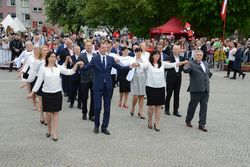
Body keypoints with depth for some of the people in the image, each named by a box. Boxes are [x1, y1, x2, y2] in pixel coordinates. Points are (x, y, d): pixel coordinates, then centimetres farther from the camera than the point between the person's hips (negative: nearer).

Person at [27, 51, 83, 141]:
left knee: (55, 113, 5)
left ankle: (54, 133, 11)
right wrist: (32, 93, -4)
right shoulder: (43, 68, -5)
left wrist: (76, 64, -19)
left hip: (57, 93, 1)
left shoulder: (58, 67, 0)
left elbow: (70, 72, -5)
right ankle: (49, 129, 31)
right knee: (48, 113, 5)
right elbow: (39, 81, -2)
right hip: (47, 93, -1)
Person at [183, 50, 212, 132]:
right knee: (192, 106, 5)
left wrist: (207, 79, 15)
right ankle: (188, 121, 25)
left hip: (205, 89, 6)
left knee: (204, 107, 5)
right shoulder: (191, 64, -6)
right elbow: (186, 70, -26)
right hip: (196, 89, -6)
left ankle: (202, 124, 12)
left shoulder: (205, 64, 16)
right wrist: (185, 68, -46)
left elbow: (208, 73, 29)